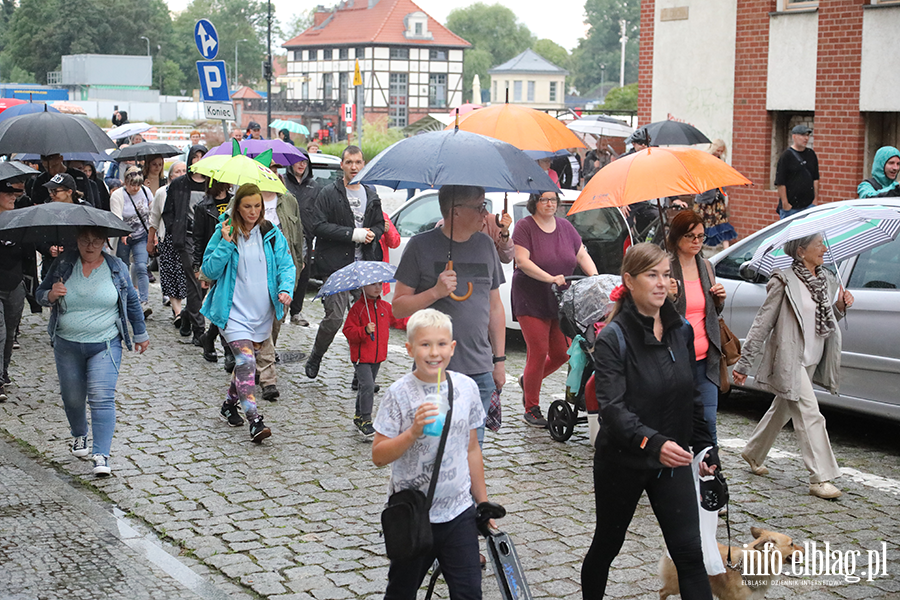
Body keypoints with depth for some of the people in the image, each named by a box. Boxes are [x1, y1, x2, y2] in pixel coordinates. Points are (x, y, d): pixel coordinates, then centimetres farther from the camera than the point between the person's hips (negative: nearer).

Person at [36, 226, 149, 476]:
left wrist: (140, 334, 17)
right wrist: (51, 295, -18)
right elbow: (40, 294, 6)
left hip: (105, 345, -2)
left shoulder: (117, 267, 0)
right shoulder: (64, 264, 0)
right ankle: (79, 435, 42)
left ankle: (101, 455, -13)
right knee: (72, 397, 12)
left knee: (102, 397, -13)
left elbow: (132, 302, 12)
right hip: (67, 346, 2)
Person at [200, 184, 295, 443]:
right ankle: (255, 421, -20)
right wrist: (226, 244, -16)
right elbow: (209, 270, -5)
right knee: (246, 360, -16)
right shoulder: (224, 233, -3)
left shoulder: (272, 234, 4)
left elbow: (286, 265, 2)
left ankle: (230, 404, 37)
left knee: (247, 360, 15)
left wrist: (286, 289, -16)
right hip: (234, 310, -4)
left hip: (262, 312, 4)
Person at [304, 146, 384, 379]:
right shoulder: (328, 193, 0)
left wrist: (372, 234, -1)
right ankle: (315, 357, 16)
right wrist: (353, 234, -16)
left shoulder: (371, 195, 16)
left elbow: (380, 224, 24)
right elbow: (320, 226, -10)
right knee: (335, 317, -9)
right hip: (337, 265, -4)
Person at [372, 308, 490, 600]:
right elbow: (379, 456, -12)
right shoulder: (400, 393, -11)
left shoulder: (467, 388, 0)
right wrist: (413, 432, -26)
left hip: (459, 512, 3)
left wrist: (483, 502, 14)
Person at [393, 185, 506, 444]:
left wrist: (499, 360, 13)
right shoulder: (421, 246, -3)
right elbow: (398, 308, -2)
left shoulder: (486, 245, 10)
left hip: (479, 373, 4)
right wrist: (435, 292, -17)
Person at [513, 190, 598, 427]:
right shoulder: (525, 226, -7)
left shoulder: (565, 226, 10)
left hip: (560, 301, 6)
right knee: (538, 352, -8)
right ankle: (532, 409, 5)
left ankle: (529, 381, 32)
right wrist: (550, 278, -26)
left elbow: (583, 255, 12)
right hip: (531, 299, -5)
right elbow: (522, 261, -17)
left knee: (562, 353, 5)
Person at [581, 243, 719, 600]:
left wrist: (704, 447, 12)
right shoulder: (613, 338, -16)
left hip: (673, 462, 4)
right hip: (622, 461, -4)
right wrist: (653, 443, -43)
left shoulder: (681, 331, 2)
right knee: (607, 545, 15)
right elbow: (612, 408, -28)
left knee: (689, 553, -3)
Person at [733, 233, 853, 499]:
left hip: (811, 361, 8)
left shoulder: (826, 280, 9)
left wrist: (840, 306, -3)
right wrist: (744, 363, -10)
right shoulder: (784, 282, -13)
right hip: (789, 360, -8)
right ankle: (820, 478, -8)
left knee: (782, 410, 19)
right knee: (810, 415, -12)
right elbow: (763, 323, -11)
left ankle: (753, 453, 39)